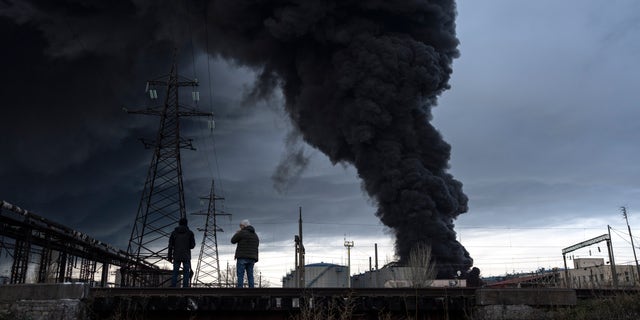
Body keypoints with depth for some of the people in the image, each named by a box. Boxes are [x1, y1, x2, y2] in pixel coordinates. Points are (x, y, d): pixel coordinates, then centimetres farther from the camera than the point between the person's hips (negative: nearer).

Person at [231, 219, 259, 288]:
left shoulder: (242, 233, -6)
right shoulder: (255, 236, 17)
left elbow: (233, 241, 3)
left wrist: (236, 234, 19)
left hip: (242, 257, -6)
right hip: (251, 259, 6)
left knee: (240, 275, -6)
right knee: (250, 275, 5)